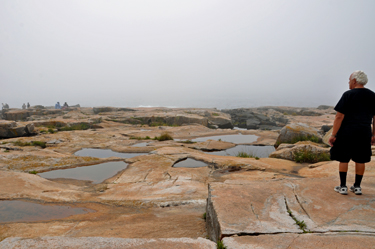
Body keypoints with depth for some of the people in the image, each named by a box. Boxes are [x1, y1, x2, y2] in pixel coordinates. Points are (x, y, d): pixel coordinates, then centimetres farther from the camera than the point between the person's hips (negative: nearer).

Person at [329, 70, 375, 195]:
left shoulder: (348, 95, -10)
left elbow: (339, 117, -13)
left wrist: (333, 135, -11)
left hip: (347, 133, -5)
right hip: (364, 133, 5)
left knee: (343, 159, 5)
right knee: (360, 160, 13)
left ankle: (343, 187, 10)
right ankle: (357, 187, 21)